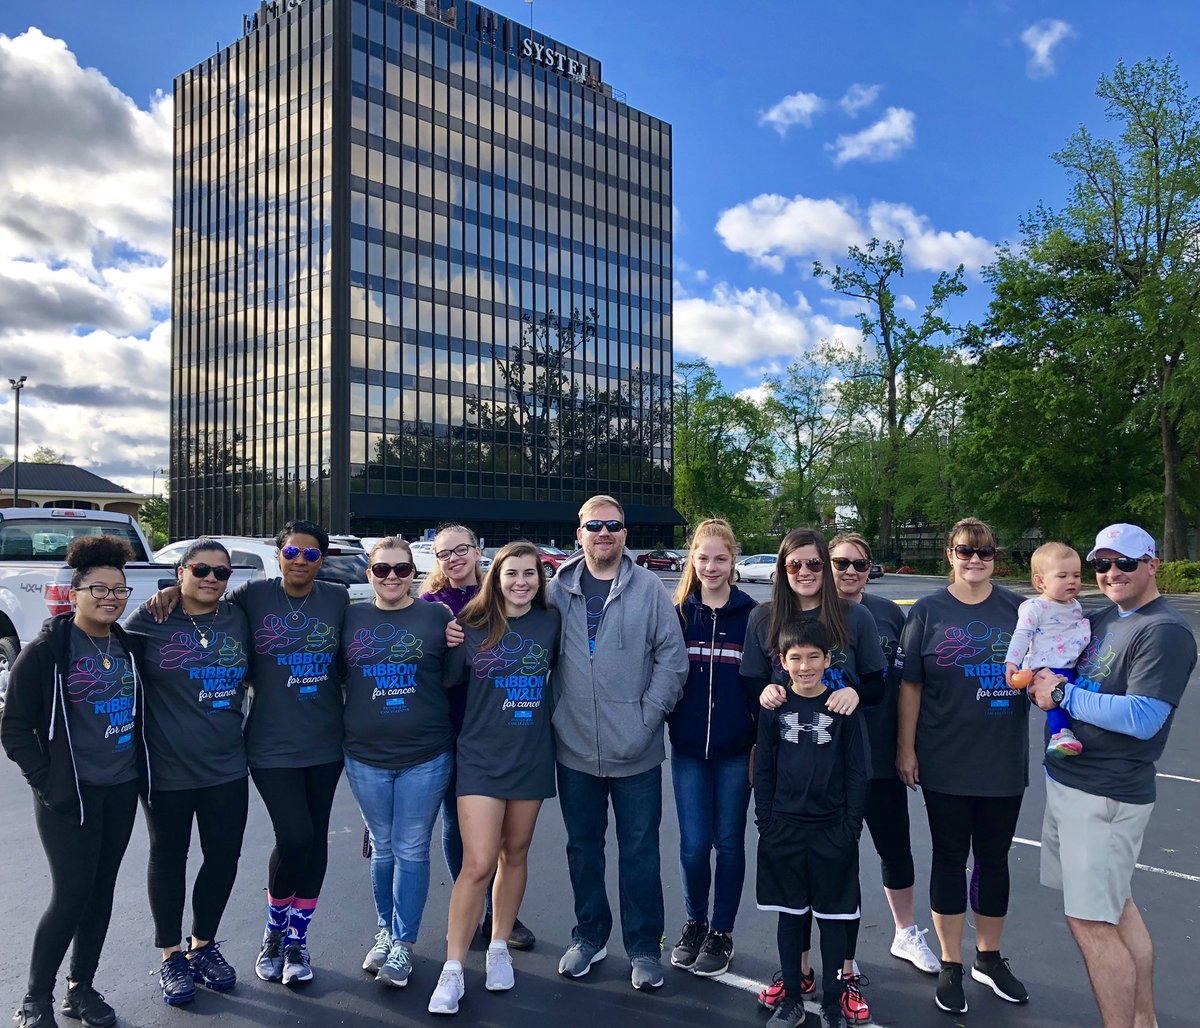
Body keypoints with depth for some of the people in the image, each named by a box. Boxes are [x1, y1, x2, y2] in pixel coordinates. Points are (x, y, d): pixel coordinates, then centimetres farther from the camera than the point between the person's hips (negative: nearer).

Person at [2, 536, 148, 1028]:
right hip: (70, 797, -5)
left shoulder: (128, 646, 6)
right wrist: (47, 784, -13)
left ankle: (81, 988, 29)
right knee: (71, 895, -2)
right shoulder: (46, 651, -10)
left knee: (101, 892, 13)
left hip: (121, 790, 5)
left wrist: (140, 770, 7)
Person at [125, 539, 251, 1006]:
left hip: (226, 768, 4)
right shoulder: (149, 619, -8)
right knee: (168, 859, 13)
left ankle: (203, 944, 34)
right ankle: (170, 956, 31)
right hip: (168, 769, -3)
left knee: (224, 856, 12)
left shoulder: (237, 620, 4)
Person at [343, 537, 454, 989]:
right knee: (382, 847, 17)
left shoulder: (437, 616, -3)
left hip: (426, 757, -2)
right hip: (365, 756, 2)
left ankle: (403, 943, 23)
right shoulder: (350, 617, 3)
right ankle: (384, 932, 35)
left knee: (411, 850, 7)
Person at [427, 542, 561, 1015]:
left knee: (515, 855, 15)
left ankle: (499, 948, 34)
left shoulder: (551, 622, 0)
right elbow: (449, 683, 4)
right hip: (481, 757, -2)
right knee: (478, 865, -7)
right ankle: (452, 970, 7)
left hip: (532, 757, 2)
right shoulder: (472, 625, -5)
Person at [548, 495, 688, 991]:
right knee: (582, 847, 16)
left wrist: (648, 717, -8)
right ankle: (589, 936, 35)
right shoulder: (558, 589, 3)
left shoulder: (648, 588, -3)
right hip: (575, 749, 2)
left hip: (635, 751, -2)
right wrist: (554, 715, 1)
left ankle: (644, 948, 24)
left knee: (639, 852, 8)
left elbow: (672, 657, -4)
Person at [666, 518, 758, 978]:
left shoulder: (751, 614, -2)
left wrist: (761, 738, -2)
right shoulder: (679, 613, 2)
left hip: (736, 750, -1)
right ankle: (694, 923, 28)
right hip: (688, 748, 1)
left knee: (729, 842, 9)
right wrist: (665, 720, 1)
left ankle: (722, 933, 26)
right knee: (693, 844, 3)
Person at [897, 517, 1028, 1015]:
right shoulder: (928, 611, -2)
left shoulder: (1017, 610, 2)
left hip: (1004, 762, 2)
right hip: (945, 763, -2)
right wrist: (905, 748, -4)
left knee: (994, 859, 14)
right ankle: (951, 966, 23)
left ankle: (989, 958, 34)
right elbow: (910, 684, -2)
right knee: (950, 858, 8)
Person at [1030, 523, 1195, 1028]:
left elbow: (1142, 718, -24)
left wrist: (1062, 695, -17)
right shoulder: (1099, 618, 10)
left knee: (1092, 922, -4)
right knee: (1117, 906, 19)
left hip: (1106, 796, -9)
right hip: (1067, 779, 9)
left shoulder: (1166, 631, -15)